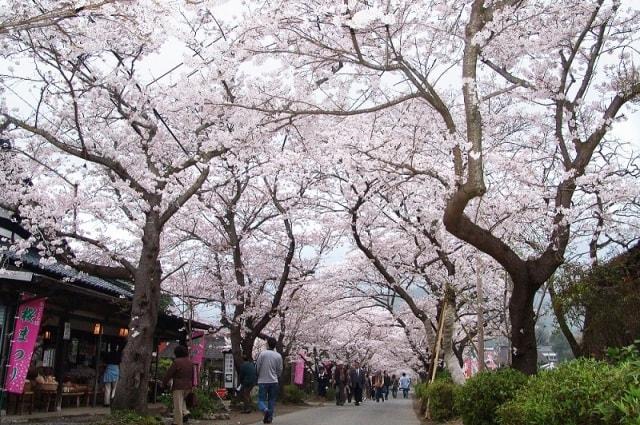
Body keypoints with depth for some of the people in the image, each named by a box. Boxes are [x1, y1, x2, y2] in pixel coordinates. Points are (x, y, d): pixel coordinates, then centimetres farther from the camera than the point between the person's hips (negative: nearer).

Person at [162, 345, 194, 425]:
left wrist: (164, 383, 2)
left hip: (178, 386, -7)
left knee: (177, 405, 0)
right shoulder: (190, 362, 9)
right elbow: (192, 375, 17)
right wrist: (192, 385, 26)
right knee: (182, 400, 28)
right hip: (188, 386, 7)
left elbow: (169, 374, -10)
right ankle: (185, 413, 10)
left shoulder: (176, 362, -12)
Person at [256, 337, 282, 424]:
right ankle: (269, 418, 9)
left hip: (263, 381, -3)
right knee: (272, 401, 12)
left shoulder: (262, 354, -9)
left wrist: (258, 376, 16)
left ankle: (265, 410, -25)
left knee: (261, 400, 3)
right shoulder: (278, 356, 1)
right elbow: (280, 370, 7)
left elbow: (257, 367, -3)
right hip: (274, 381, 3)